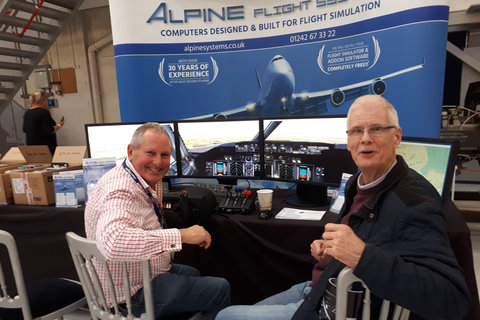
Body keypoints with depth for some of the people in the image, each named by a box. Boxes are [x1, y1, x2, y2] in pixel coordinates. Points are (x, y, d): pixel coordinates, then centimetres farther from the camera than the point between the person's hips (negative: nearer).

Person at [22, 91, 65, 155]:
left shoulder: (27, 112, 9)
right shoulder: (44, 112, -15)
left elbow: (25, 130, 18)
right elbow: (50, 131, -20)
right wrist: (59, 125, -5)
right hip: (46, 146, -8)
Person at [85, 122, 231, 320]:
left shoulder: (149, 178, -2)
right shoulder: (121, 192, -32)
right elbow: (112, 242, -51)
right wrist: (182, 235, -47)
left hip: (146, 271, 10)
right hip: (134, 295, -10)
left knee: (192, 274, 32)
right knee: (220, 290, -3)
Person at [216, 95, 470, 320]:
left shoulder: (415, 200, -25)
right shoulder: (358, 183, 1)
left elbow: (453, 299, -33)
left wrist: (362, 255, -42)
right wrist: (327, 247, 0)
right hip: (315, 289, 8)